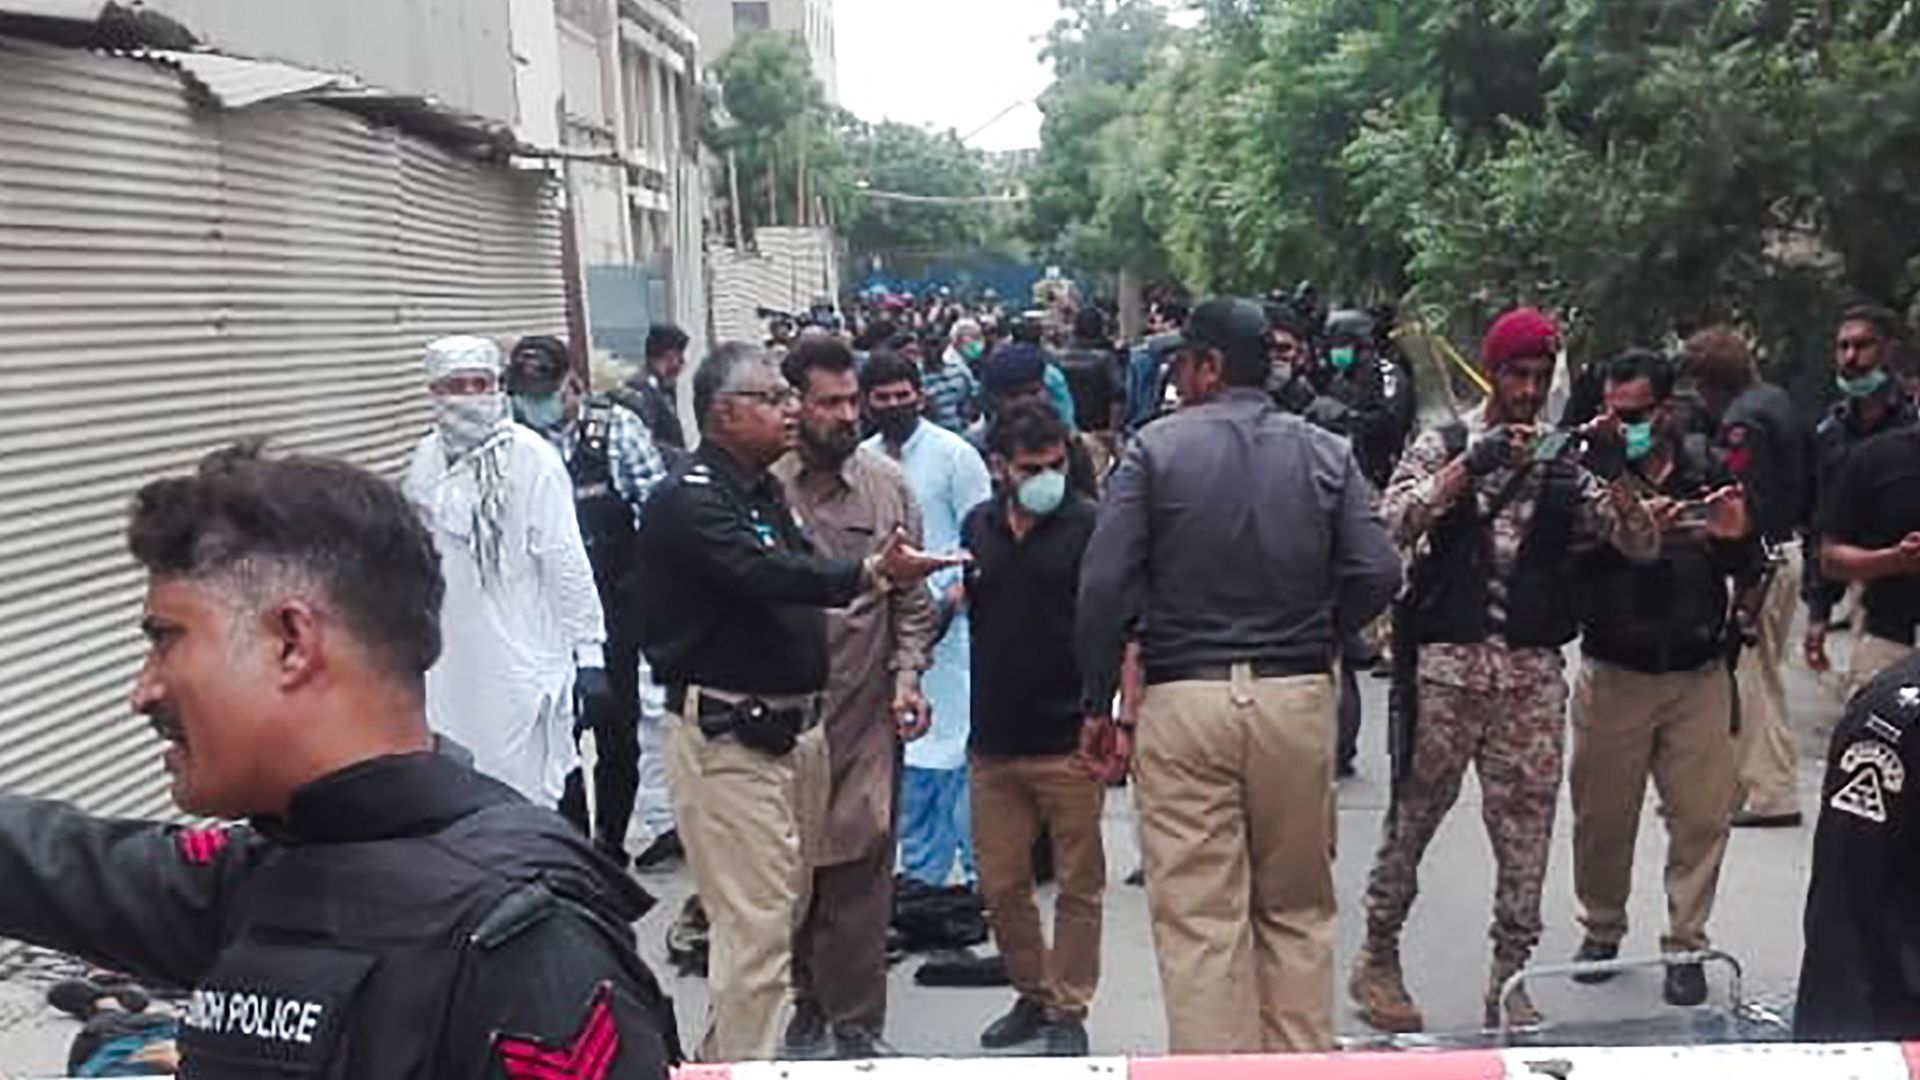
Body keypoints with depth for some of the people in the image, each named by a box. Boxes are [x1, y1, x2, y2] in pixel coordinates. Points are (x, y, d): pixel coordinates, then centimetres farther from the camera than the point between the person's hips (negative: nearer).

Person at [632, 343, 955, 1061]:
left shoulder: (762, 489, 16)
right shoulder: (689, 500, -15)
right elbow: (768, 576, -30)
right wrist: (869, 574, -39)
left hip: (790, 726, 10)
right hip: (727, 737, -10)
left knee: (787, 902, 18)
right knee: (755, 923, -6)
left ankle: (720, 1056, 34)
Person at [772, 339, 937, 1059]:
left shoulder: (887, 484, 5)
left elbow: (911, 598, 8)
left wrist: (907, 676, -2)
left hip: (866, 710, 1)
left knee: (861, 866, 4)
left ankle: (856, 1023, 17)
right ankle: (809, 996, 31)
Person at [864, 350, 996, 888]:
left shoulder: (953, 454, -3)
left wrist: (953, 599, -15)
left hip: (946, 623, -5)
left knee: (958, 747, -6)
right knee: (904, 752, 11)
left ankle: (980, 873, 4)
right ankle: (922, 873, 23)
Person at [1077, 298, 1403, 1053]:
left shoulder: (1156, 448, -3)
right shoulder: (1326, 453, 5)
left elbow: (1105, 585, -9)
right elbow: (1377, 574, -2)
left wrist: (1098, 703, 0)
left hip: (1185, 697, -3)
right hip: (1299, 698, 3)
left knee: (1198, 917, 3)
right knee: (1297, 907, 16)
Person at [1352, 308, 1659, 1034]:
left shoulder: (1564, 462, 11)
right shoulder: (1444, 446, 3)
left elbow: (1643, 547, 4)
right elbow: (1392, 524, -14)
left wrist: (1614, 474, -11)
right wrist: (1471, 464, -21)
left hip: (1534, 671, 3)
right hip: (1447, 660, -3)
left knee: (1526, 831, 7)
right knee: (1413, 817, 6)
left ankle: (1510, 981, 20)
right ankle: (1378, 959, 22)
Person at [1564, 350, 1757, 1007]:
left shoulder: (1709, 473, 5)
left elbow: (1750, 571, 14)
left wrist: (1736, 538, -8)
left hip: (1699, 675, 2)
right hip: (1613, 675, -2)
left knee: (1703, 816, 4)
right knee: (1603, 814, 8)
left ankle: (1685, 945, 18)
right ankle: (1601, 929, 28)